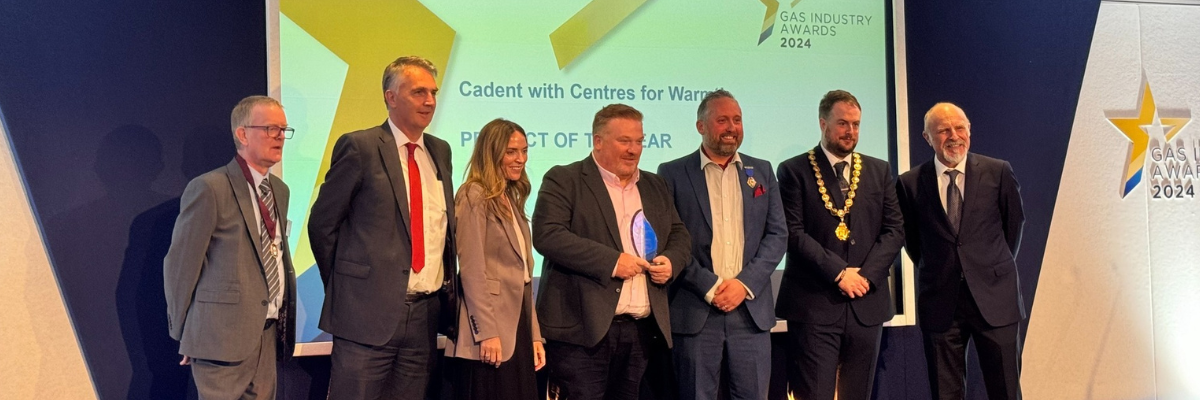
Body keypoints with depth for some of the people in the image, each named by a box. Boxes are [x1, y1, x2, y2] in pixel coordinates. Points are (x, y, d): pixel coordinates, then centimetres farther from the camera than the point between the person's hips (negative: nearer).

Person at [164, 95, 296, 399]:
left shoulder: (280, 190, 12)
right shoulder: (209, 189, -11)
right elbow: (180, 266, -8)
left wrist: (284, 320, 12)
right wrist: (184, 334, -1)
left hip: (269, 333, 7)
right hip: (223, 335, -7)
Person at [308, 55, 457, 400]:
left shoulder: (440, 151, 12)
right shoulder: (360, 147, -6)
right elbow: (322, 224, -3)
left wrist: (447, 289, 10)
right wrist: (346, 288, 2)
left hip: (425, 316, 6)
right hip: (369, 311, -5)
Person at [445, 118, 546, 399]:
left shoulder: (513, 199, 17)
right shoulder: (475, 196, -8)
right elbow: (471, 270, -15)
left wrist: (534, 334, 12)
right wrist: (487, 332, -19)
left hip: (518, 327, 8)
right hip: (492, 330, -8)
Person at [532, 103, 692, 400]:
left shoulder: (655, 187, 17)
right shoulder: (563, 180, -3)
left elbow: (679, 234, 22)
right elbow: (547, 235, -15)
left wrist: (671, 260, -2)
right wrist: (612, 261, -18)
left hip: (642, 330, 6)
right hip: (583, 329, -6)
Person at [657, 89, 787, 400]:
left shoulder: (762, 171, 12)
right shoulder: (672, 174, 2)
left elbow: (778, 235, 6)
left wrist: (745, 283, -7)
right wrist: (709, 287, -11)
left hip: (751, 309, 3)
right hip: (695, 310, -2)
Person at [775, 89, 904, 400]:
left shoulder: (879, 171, 13)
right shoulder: (795, 171, 1)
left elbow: (894, 230, 7)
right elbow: (793, 233, -8)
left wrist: (865, 275, -7)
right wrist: (839, 273, -14)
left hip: (866, 302, 4)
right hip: (814, 304, -4)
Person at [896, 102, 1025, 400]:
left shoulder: (998, 172, 0)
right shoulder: (910, 183, -1)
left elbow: (1014, 223, 13)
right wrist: (936, 273, 11)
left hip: (995, 297, 0)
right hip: (939, 303, 0)